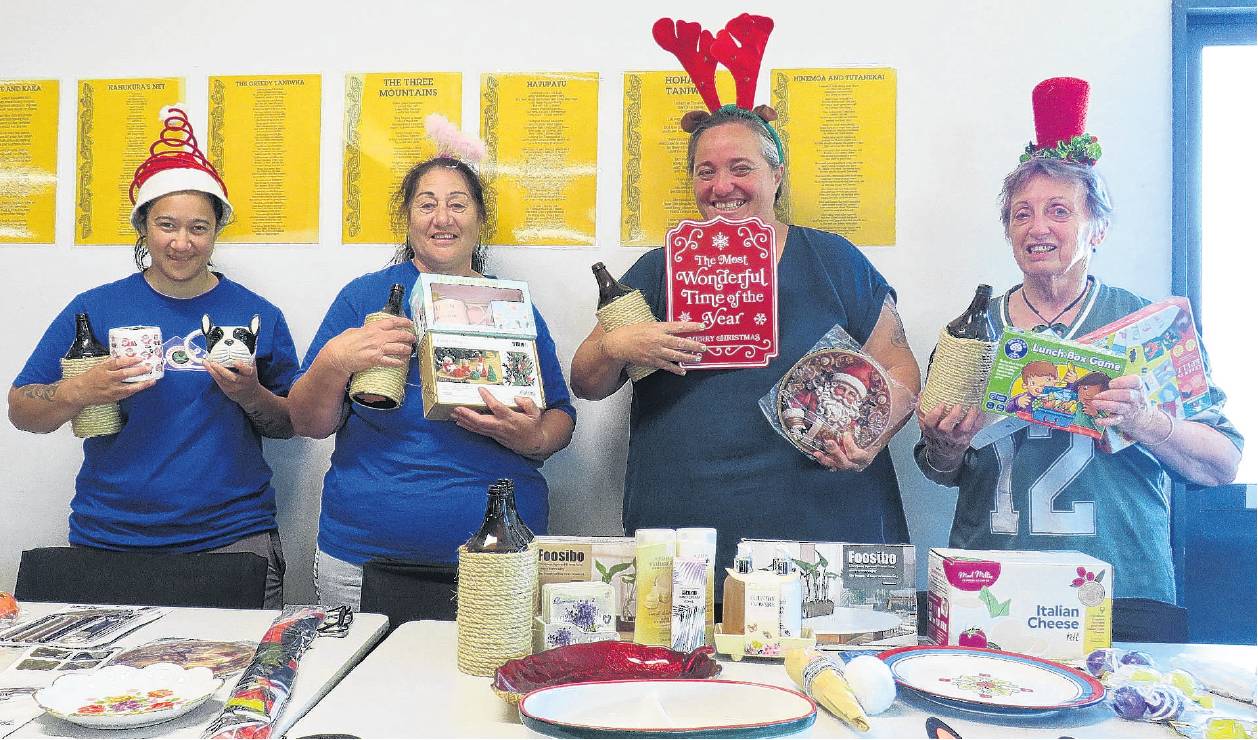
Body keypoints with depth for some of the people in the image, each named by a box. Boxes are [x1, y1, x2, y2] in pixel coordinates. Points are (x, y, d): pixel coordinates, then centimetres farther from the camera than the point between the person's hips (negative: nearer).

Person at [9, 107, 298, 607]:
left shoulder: (258, 315, 5)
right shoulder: (95, 309, 5)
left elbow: (291, 425, 8)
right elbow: (20, 410, 5)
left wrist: (252, 396, -12)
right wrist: (81, 391, -14)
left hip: (234, 537, 0)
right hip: (109, 538, 1)